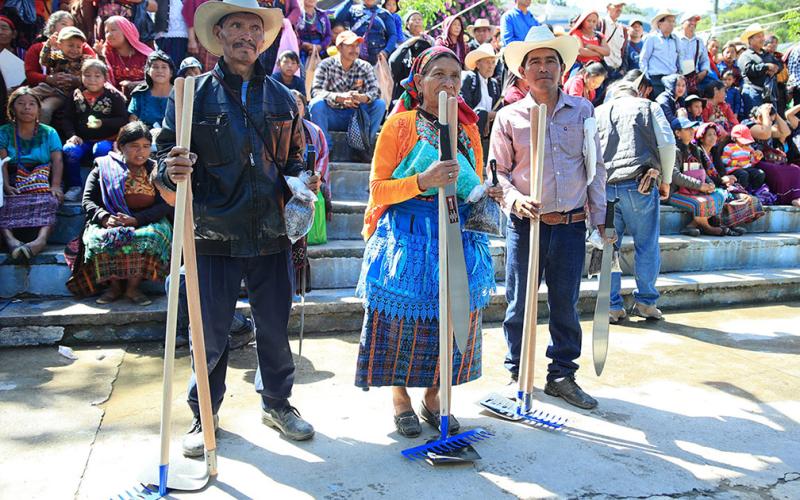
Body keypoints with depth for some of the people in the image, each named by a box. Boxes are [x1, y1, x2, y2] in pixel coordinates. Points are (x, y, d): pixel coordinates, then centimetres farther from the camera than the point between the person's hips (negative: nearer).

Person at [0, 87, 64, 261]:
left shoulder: (49, 132, 16)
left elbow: (57, 161, 2)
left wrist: (55, 186, -18)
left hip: (43, 184, -1)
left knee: (47, 200, -35)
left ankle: (41, 238, -60)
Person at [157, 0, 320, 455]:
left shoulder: (283, 98, 11)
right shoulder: (193, 94, 2)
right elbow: (166, 150, 0)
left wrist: (302, 179, -3)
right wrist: (171, 170, -22)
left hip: (271, 234, 2)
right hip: (214, 233, -2)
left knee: (275, 326, 13)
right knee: (210, 332, 8)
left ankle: (277, 402, 34)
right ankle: (205, 413, 29)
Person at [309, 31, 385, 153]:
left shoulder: (365, 67, 1)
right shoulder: (326, 65, -7)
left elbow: (375, 91, -13)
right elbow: (316, 91, -21)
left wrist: (362, 97, -37)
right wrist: (340, 97, -39)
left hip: (355, 117, 2)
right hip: (331, 116, -2)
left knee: (380, 104, -19)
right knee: (316, 103, -30)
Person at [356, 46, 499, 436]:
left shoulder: (468, 129, 12)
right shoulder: (399, 124, -2)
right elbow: (378, 188, -7)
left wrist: (486, 195, -3)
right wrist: (423, 181, -22)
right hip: (408, 235, -4)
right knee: (403, 316, 0)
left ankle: (433, 396, 25)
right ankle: (400, 397, 22)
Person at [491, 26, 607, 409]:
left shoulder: (583, 111, 8)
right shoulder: (508, 117, 1)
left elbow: (596, 168, 10)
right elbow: (498, 172, 3)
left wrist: (600, 219, 7)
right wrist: (516, 200, -16)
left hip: (572, 225, 2)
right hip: (526, 224, -2)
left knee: (566, 304, 9)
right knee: (520, 304, 5)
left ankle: (562, 375, 23)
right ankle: (518, 375, 21)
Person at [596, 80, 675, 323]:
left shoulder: (597, 113, 20)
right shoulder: (649, 107, 14)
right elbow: (667, 144, 5)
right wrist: (665, 180, 13)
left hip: (604, 187, 2)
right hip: (640, 184, -2)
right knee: (647, 245, 7)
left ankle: (612, 306, 8)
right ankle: (645, 302, 10)